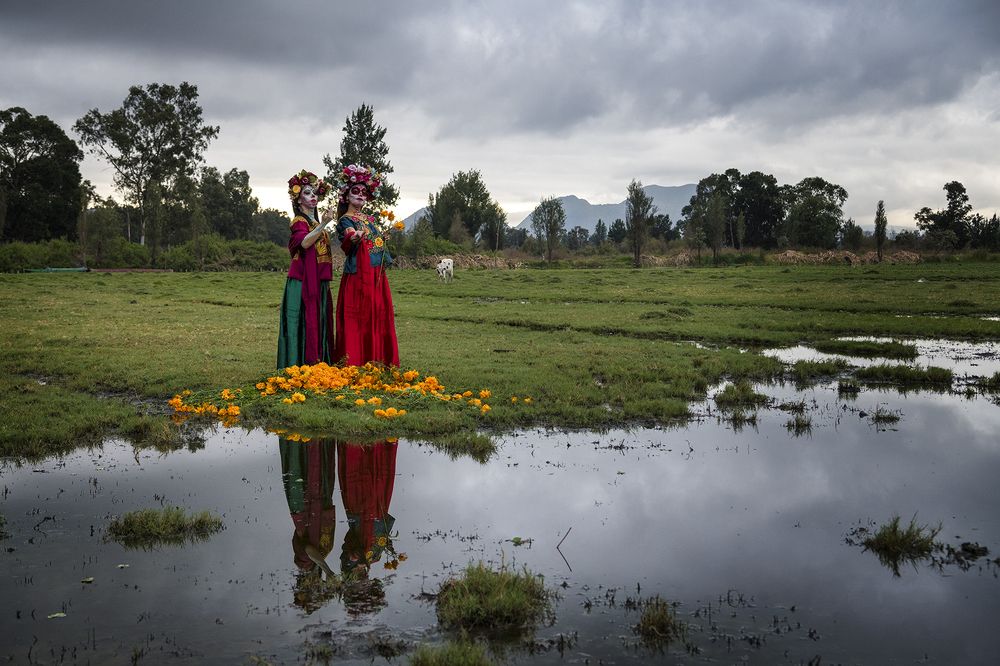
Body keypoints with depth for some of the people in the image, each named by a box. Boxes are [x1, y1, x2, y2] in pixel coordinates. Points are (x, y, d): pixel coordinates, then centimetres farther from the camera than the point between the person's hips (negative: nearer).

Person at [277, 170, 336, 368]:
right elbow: (304, 242, -27)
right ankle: (300, 365, -10)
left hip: (318, 281, 9)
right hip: (303, 281, -9)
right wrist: (323, 225, -34)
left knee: (319, 321, 8)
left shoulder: (316, 223, 19)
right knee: (304, 321, -11)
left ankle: (318, 362, 11)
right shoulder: (298, 221, -6)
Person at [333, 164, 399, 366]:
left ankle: (376, 361, 14)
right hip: (358, 274, -8)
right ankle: (354, 362, -7)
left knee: (378, 316, 8)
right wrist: (353, 239, -44)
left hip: (376, 274, 8)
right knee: (359, 318, -9)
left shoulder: (369, 219, 18)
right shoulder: (346, 220, -5)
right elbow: (347, 247, -26)